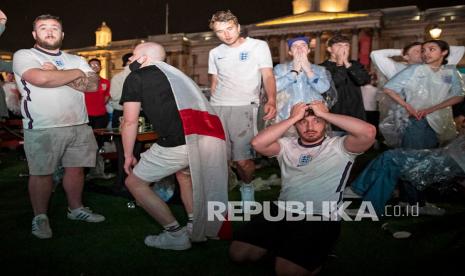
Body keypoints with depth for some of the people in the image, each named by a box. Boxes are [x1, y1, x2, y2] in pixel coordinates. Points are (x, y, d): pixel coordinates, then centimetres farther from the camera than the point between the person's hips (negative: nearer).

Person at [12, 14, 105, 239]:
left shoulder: (76, 60, 15)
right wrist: (76, 74, -6)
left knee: (76, 169, 12)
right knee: (41, 173, 3)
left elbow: (93, 84, 0)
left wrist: (56, 75, -10)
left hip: (79, 126, 5)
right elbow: (41, 78, -20)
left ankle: (76, 209, 28)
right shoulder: (24, 55, 1)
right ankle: (40, 217, 18)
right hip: (43, 128, -4)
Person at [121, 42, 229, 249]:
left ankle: (175, 235, 13)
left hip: (178, 142, -8)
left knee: (135, 183, 12)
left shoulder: (136, 78, 11)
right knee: (185, 172, 36)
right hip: (211, 137, 8)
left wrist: (128, 156, 17)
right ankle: (196, 228, 32)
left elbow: (129, 121, 6)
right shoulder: (173, 73, 31)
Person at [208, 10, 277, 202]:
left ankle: (247, 187, 18)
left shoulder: (258, 46, 5)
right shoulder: (215, 53, 17)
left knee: (243, 159, -11)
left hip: (244, 107, -4)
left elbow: (268, 76, -3)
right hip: (217, 108, 4)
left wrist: (271, 101, -20)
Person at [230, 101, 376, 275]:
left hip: (321, 218, -4)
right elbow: (258, 143, -7)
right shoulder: (287, 145, 12)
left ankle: (311, 258, 12)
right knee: (238, 253, -6)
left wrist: (325, 114, -9)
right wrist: (293, 117, -5)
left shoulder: (338, 147, 3)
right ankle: (283, 245, 18)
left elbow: (368, 132, -16)